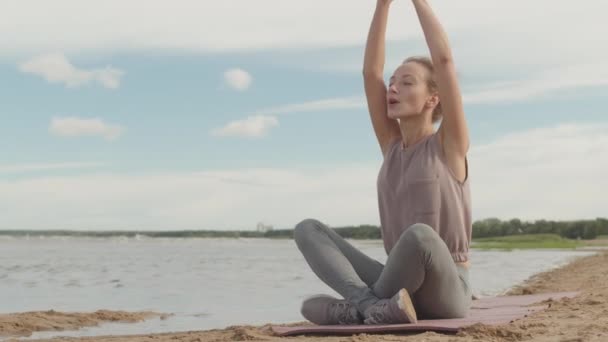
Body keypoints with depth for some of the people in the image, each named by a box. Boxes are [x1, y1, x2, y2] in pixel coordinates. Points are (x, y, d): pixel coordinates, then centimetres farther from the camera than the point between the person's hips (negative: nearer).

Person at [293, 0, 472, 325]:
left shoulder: (449, 145, -3)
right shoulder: (392, 146, 11)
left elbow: (444, 59, -11)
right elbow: (370, 71, 5)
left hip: (445, 291, -5)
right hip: (399, 286, 5)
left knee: (420, 234, -40)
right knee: (307, 229, -10)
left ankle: (359, 306, -20)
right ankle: (371, 303, -30)